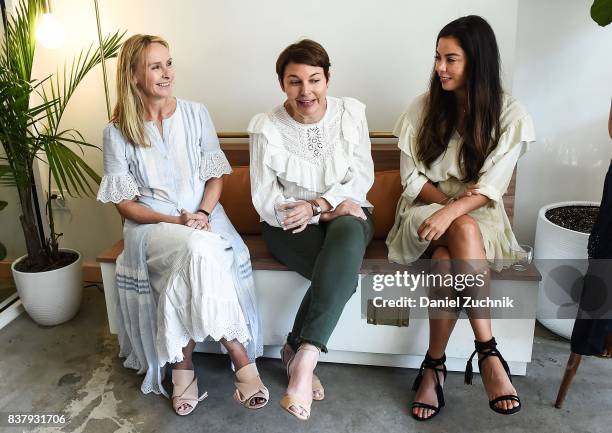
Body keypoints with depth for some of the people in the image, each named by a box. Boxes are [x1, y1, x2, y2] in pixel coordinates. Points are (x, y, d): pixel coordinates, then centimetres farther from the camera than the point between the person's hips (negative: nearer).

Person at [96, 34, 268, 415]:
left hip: (204, 217, 2)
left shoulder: (196, 114, 4)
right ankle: (240, 355, -20)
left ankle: (184, 363, -15)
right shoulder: (117, 132, 0)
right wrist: (175, 221, -15)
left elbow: (215, 175, 6)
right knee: (197, 249, -34)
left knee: (196, 258, -33)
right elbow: (125, 202, 0)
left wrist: (203, 213, -14)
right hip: (152, 225, -1)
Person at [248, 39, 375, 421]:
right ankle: (305, 357, -13)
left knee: (349, 233, -36)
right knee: (344, 267, -31)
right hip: (291, 226, -2)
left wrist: (317, 204, -19)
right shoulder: (266, 127, -6)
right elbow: (265, 200, -9)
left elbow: (363, 177, -3)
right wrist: (329, 211, -18)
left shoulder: (351, 112, 0)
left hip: (345, 214, 2)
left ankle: (302, 353, -29)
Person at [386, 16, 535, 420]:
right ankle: (488, 353, -26)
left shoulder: (509, 114, -1)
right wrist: (448, 203, -14)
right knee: (463, 232, -34)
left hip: (479, 216, 0)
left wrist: (453, 211, -29)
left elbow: (492, 185, -11)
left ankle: (434, 365, -21)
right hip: (426, 209, 1)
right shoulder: (423, 107, 3)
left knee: (447, 261, -35)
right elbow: (411, 176, 1)